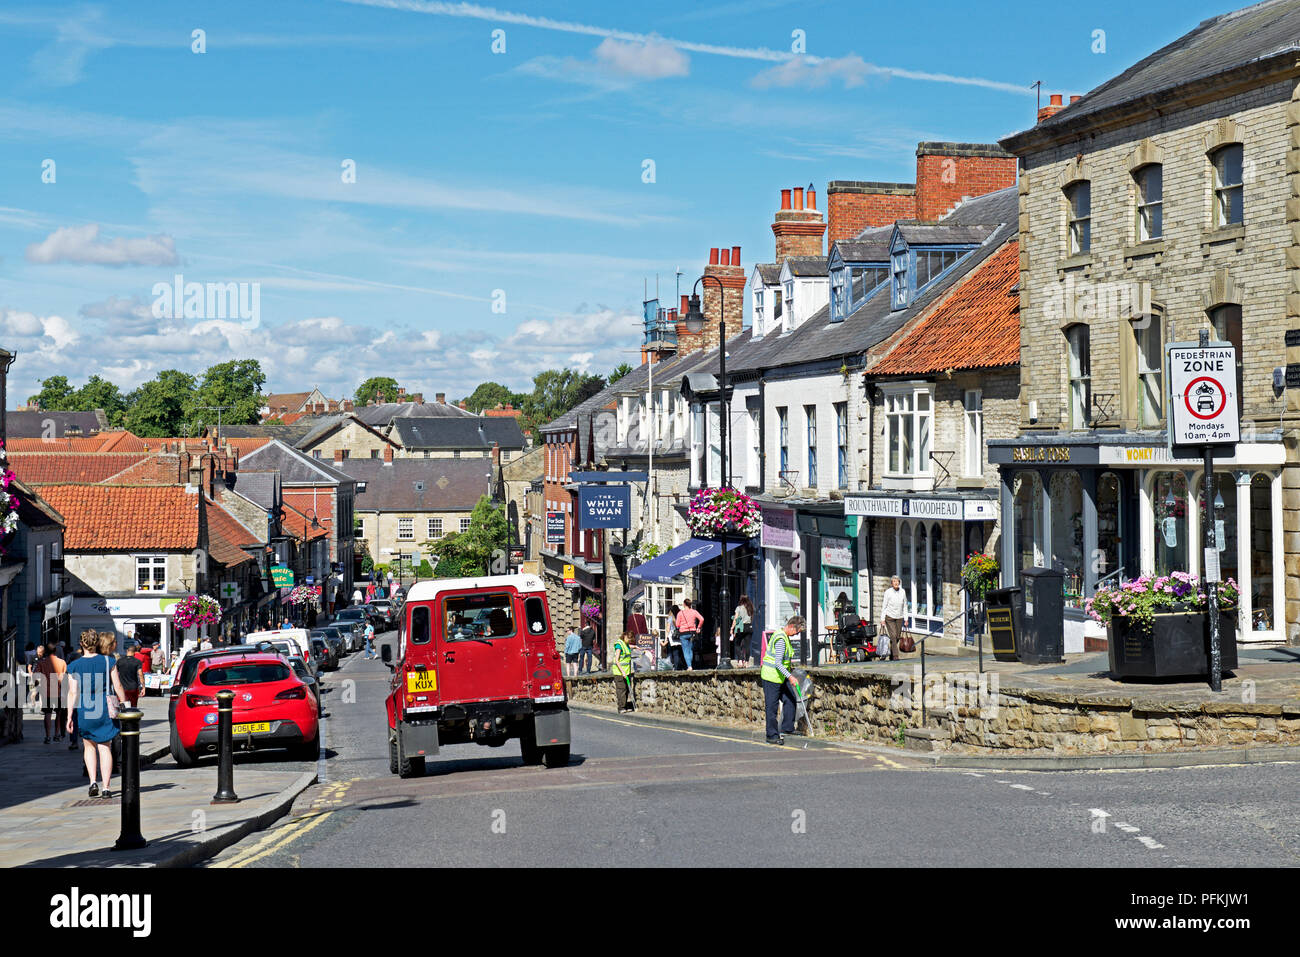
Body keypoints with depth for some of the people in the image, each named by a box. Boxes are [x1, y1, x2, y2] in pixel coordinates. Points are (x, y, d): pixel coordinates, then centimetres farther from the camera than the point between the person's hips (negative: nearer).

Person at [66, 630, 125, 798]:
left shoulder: (74, 666, -3)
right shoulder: (108, 662, -2)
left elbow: (72, 693, -6)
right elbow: (118, 687, -1)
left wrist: (70, 716, -4)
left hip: (84, 712, 0)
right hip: (105, 711, 0)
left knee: (89, 746, 19)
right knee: (105, 748, 6)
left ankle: (93, 781, 5)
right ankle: (106, 787, -1)